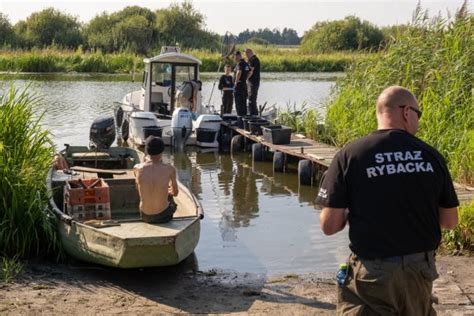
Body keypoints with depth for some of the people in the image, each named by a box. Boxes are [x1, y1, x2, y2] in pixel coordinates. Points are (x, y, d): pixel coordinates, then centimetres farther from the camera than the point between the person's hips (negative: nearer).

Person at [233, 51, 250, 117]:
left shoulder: (240, 63, -15)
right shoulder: (246, 64, 13)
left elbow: (239, 72, -32)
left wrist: (236, 81, -21)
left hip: (238, 85, -9)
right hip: (244, 85, 9)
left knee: (238, 102, -5)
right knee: (243, 102, 13)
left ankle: (240, 115, -6)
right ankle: (244, 114, 16)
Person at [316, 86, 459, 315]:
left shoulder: (350, 155, -10)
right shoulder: (431, 156, -3)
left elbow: (329, 225, -11)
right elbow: (450, 221, 6)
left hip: (373, 272, -3)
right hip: (421, 270, 3)